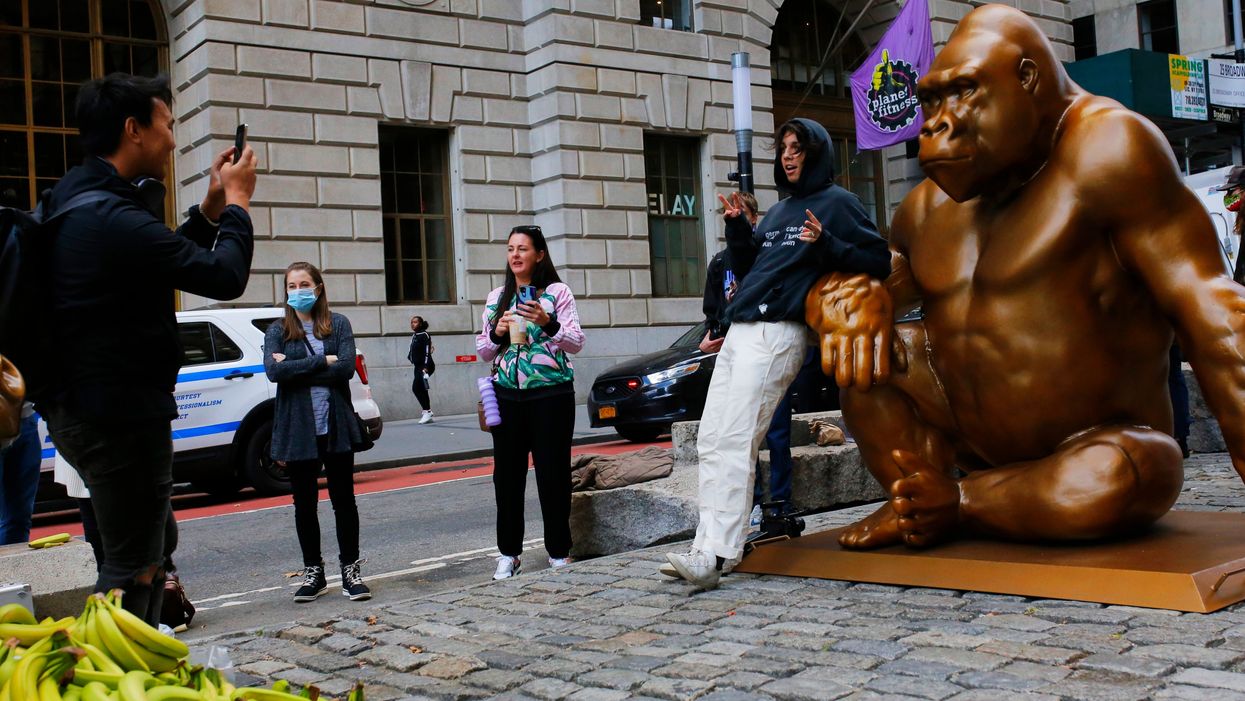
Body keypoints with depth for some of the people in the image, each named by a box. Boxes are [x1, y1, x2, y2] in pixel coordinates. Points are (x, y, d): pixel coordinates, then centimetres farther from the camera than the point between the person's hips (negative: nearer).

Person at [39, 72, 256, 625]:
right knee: (134, 563, 0)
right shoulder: (113, 218, -24)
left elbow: (164, 258, 21)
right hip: (119, 415, -11)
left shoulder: (77, 197, 10)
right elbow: (225, 276, -18)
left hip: (80, 407, 11)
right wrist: (237, 202, -2)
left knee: (156, 539, 24)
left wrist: (212, 208, 12)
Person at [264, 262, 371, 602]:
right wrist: (323, 361, -13)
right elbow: (273, 371, -12)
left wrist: (296, 368, -12)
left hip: (335, 426, -1)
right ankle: (313, 573, 21)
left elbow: (347, 367, -12)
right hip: (297, 430, 1)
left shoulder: (338, 324, 4)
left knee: (344, 499, 4)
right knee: (304, 503, 9)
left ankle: (351, 571, 15)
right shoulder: (278, 330, 5)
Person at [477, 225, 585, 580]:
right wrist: (496, 333, -4)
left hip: (551, 393, -4)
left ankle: (559, 552, 11)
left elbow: (576, 343, -4)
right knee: (507, 473, 5)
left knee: (553, 472, 0)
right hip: (507, 394, 4)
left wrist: (548, 324, -21)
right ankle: (508, 553, 16)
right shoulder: (496, 298, 14)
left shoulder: (557, 292, 2)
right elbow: (483, 352, 17)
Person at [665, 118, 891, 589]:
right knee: (710, 440, 2)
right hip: (739, 332, 9)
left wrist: (826, 245, -17)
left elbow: (879, 261, -4)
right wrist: (737, 226, 12)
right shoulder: (777, 211, 26)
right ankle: (708, 547, 4)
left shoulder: (836, 203, 3)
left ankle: (714, 555, -20)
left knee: (735, 442, -17)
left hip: (777, 334, -9)